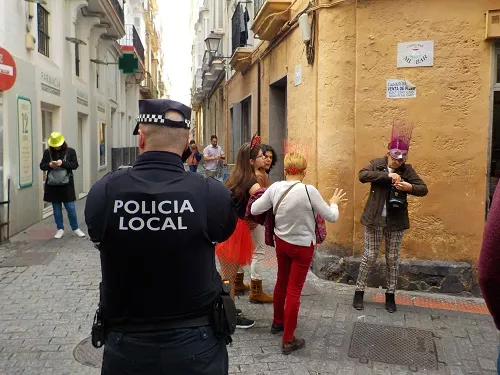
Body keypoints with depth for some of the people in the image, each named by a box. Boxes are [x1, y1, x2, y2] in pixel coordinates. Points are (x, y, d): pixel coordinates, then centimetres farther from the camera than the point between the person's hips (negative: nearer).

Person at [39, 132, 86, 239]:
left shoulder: (70, 151, -2)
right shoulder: (47, 152, 2)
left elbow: (75, 165, -6)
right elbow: (42, 166, 6)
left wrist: (63, 163, -20)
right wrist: (49, 165, -16)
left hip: (66, 184, -2)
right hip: (52, 185, 2)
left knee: (71, 208, 3)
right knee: (56, 209, 10)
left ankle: (75, 228, 18)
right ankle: (60, 229, 22)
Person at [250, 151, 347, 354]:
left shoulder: (274, 188, -11)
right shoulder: (308, 190, -23)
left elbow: (254, 210, -2)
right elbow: (331, 217, -14)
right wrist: (334, 203, 6)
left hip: (281, 242, 5)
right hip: (302, 246, -5)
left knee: (281, 283, 23)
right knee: (294, 290, 2)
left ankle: (277, 322, 42)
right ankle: (288, 340, 11)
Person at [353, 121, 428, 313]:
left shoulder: (407, 170, 2)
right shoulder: (377, 164, -4)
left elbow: (423, 189, 0)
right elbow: (362, 175, -22)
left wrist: (409, 187, -21)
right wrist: (388, 175, -27)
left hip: (396, 221, 2)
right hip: (375, 219, -2)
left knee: (393, 259, 10)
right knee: (370, 256, 4)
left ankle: (390, 296, 24)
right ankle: (359, 292, 19)